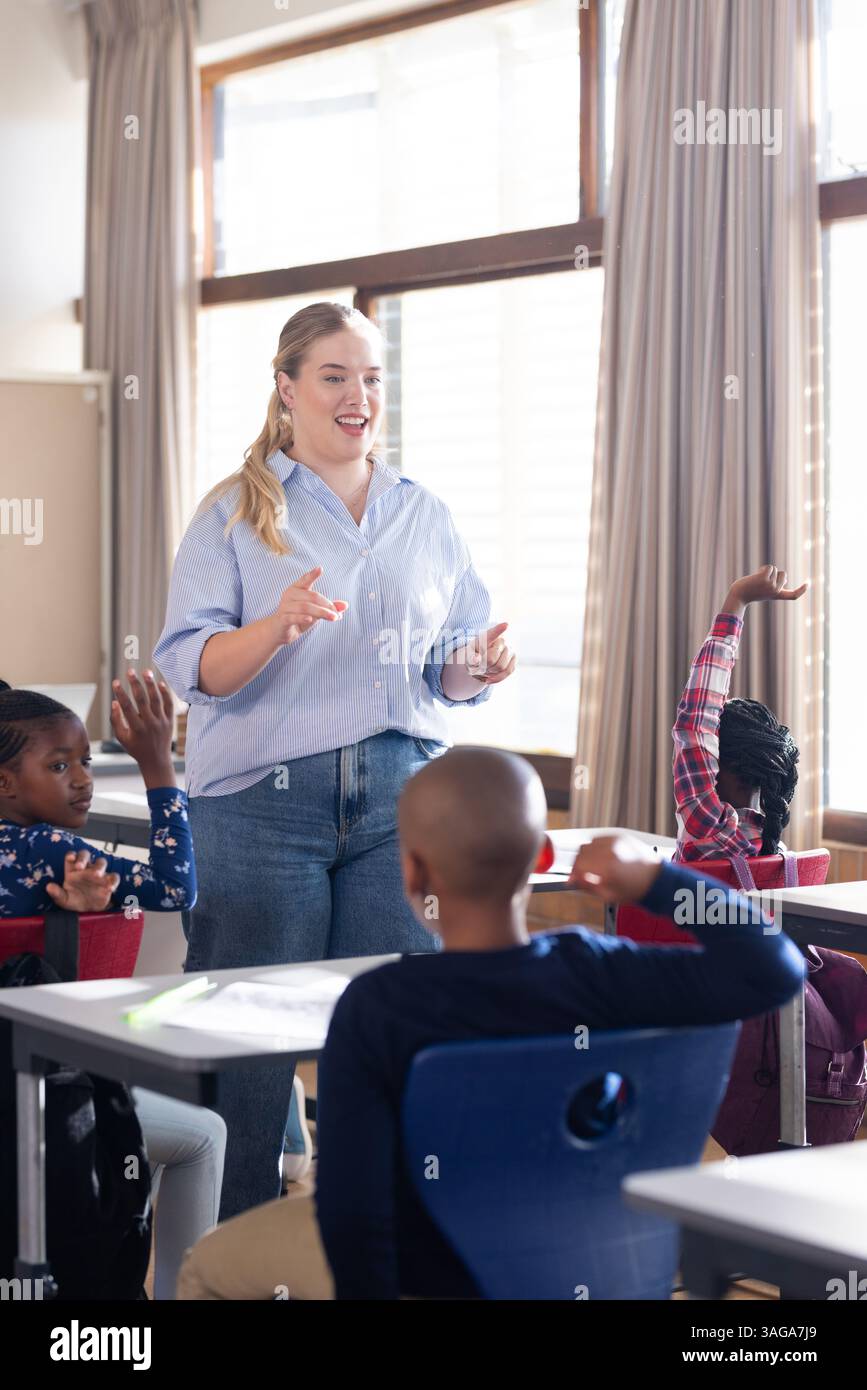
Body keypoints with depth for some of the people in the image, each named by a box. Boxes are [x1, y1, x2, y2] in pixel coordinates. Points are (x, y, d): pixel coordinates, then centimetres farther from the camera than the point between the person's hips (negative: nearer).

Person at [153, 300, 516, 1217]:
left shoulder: (425, 516, 15)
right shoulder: (235, 514, 4)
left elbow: (449, 675, 18)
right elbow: (191, 667, -6)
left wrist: (478, 667, -6)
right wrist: (276, 628, -24)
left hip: (402, 797, 3)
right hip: (264, 800, -3)